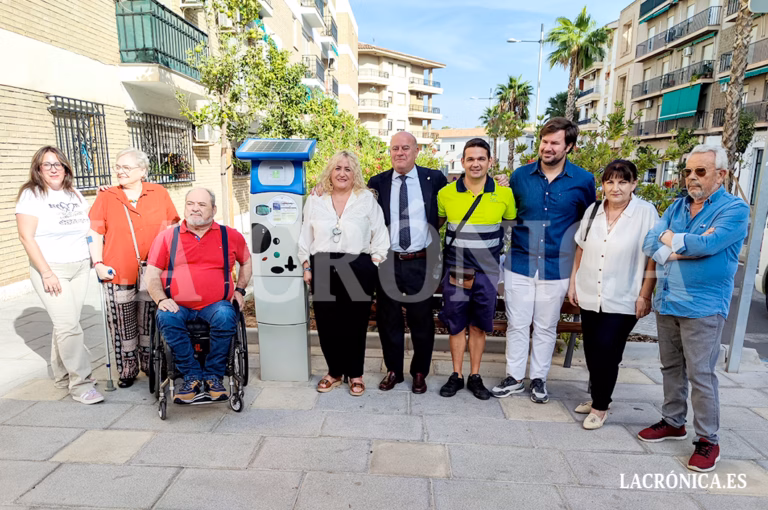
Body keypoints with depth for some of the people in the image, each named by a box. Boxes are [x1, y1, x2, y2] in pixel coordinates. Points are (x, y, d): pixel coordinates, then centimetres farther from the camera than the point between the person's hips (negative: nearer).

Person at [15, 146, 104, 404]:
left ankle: (61, 375, 25)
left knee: (66, 323, 10)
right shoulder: (31, 194, -4)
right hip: (51, 269, -5)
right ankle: (80, 383, -3)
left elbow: (87, 226, 21)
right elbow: (26, 237, -10)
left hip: (80, 267, 5)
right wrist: (46, 272, -14)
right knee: (69, 325, -9)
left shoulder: (75, 194, 12)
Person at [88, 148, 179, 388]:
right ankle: (127, 370, 25)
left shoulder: (160, 194, 6)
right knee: (124, 327, 8)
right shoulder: (106, 197, 6)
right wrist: (98, 264, -5)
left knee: (150, 324, 11)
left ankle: (153, 367, 27)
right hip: (118, 275, 0)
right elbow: (94, 233, 5)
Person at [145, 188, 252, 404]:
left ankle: (213, 377, -16)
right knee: (166, 319, -31)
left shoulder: (230, 236, 11)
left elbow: (246, 261, 24)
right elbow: (152, 274, 8)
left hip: (215, 304, -1)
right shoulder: (167, 237, 10)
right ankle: (193, 377, -20)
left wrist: (239, 289, 13)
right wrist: (161, 299, -8)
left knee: (226, 317, -32)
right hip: (177, 305, 1)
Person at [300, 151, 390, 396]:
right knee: (326, 324, 6)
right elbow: (305, 237, 13)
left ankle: (355, 374, 23)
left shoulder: (367, 199, 5)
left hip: (358, 269, -2)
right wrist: (307, 267, 8)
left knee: (355, 324, 4)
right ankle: (334, 371, 26)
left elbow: (379, 237, 4)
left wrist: (374, 266, -3)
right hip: (322, 268, 2)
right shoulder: (314, 201, 11)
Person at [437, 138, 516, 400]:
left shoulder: (504, 194, -3)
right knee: (456, 326, 9)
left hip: (487, 273, 0)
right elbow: (436, 224, 12)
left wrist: (501, 255, 6)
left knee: (479, 326, 12)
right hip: (455, 271, 0)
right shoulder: (446, 193, -2)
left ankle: (475, 376, 27)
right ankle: (456, 376, 26)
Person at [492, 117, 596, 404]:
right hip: (519, 264, 1)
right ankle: (514, 377, 24)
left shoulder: (583, 181, -3)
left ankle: (539, 379, 30)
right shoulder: (520, 176, 0)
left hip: (556, 268, 0)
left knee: (546, 327, 12)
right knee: (517, 324, 8)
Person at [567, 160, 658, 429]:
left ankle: (600, 407, 17)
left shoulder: (646, 213, -8)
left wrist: (644, 296, -10)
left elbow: (653, 258, -8)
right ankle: (597, 397, 33)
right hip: (589, 296, 5)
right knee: (592, 352, 13)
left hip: (622, 302, -4)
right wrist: (573, 283, 11)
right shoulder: (593, 210, 6)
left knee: (606, 353, -2)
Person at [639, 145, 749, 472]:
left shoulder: (735, 209, -7)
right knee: (671, 367, 16)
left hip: (702, 306, -6)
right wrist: (688, 247, -15)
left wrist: (671, 239, -7)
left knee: (700, 374, 0)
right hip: (666, 302, 6)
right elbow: (650, 243, -1)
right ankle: (673, 422, 31)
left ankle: (707, 440, 15)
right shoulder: (677, 206, 11)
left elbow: (706, 244, -23)